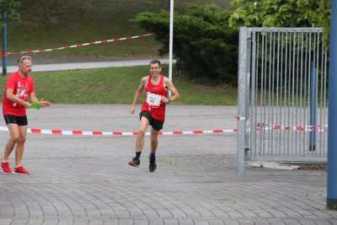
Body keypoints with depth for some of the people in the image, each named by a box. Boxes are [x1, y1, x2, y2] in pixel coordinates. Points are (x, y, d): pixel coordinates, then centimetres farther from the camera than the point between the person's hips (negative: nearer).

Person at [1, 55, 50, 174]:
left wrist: (39, 103, -16)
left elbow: (32, 97, 6)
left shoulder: (30, 80, 4)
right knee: (15, 137, -17)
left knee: (22, 139, 4)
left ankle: (18, 166, 10)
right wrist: (24, 103, -30)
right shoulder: (13, 78, -16)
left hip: (21, 113, 7)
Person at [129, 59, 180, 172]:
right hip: (146, 109, 0)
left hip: (159, 113, 0)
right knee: (141, 130, -27)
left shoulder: (166, 81, -8)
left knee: (154, 138, 13)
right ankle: (137, 158, -25)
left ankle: (152, 157, 44)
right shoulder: (145, 79, -1)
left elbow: (176, 94, -5)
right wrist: (133, 105, 18)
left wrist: (169, 100, -24)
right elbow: (139, 91, 18)